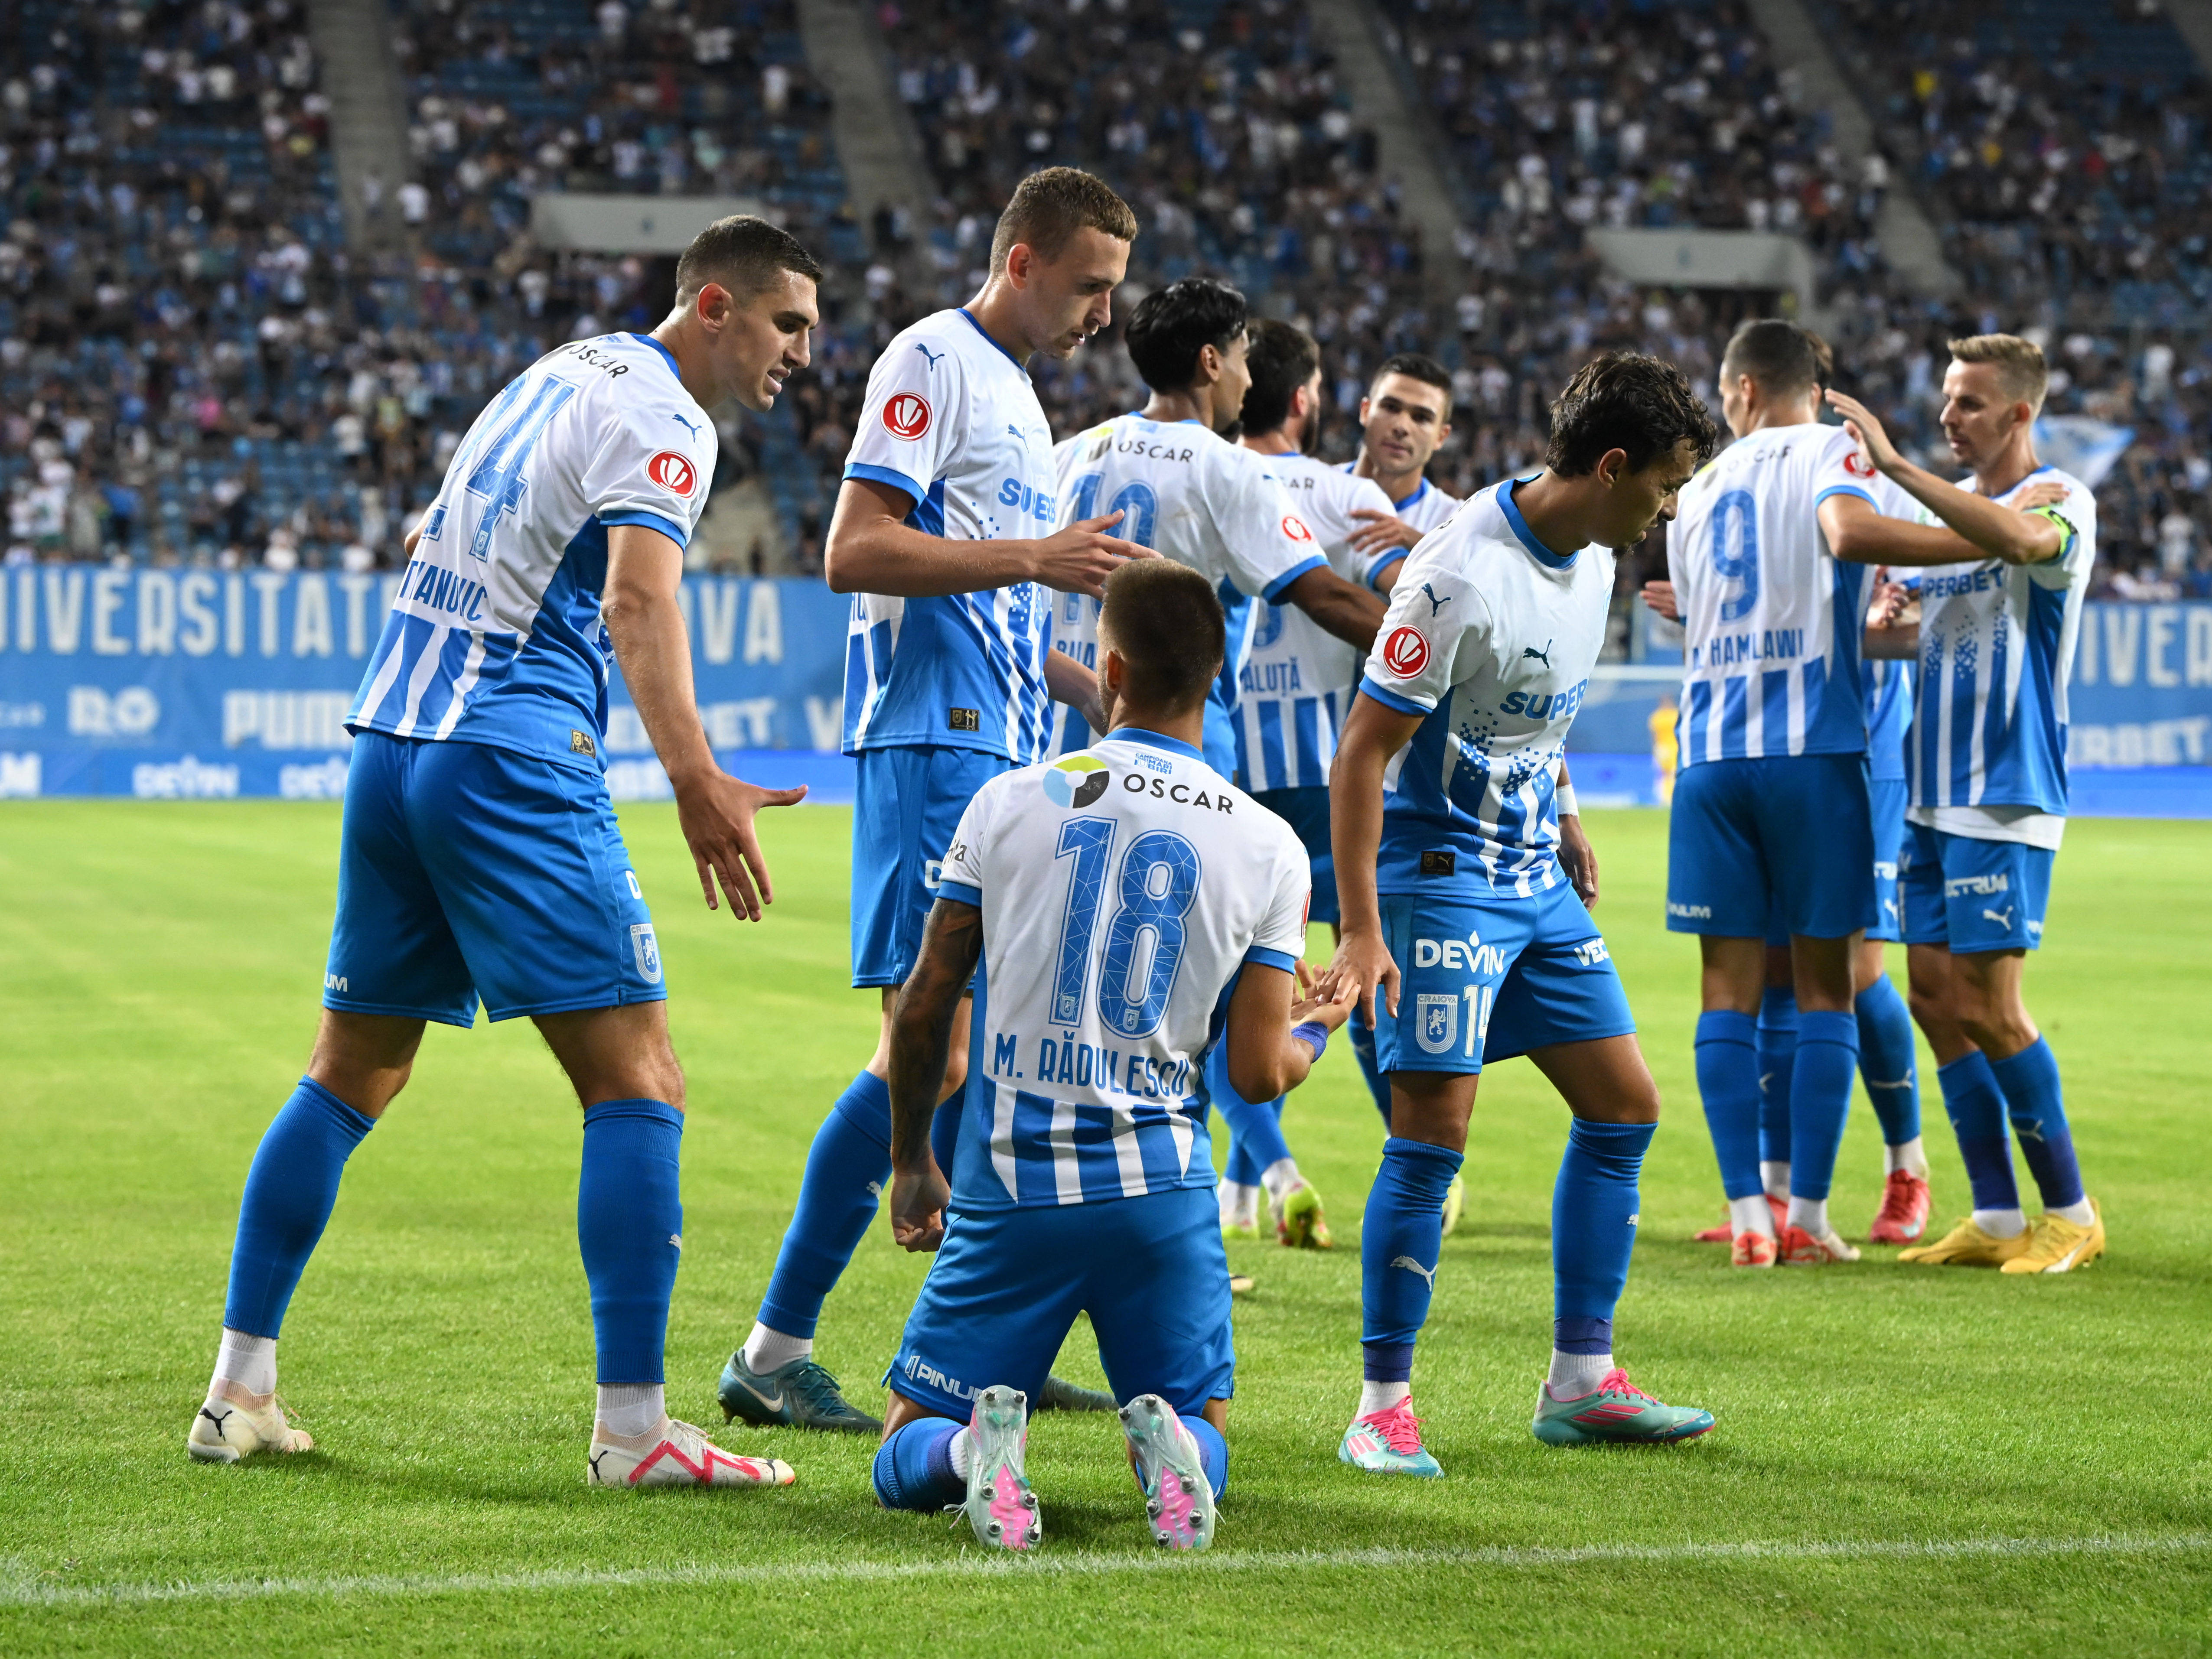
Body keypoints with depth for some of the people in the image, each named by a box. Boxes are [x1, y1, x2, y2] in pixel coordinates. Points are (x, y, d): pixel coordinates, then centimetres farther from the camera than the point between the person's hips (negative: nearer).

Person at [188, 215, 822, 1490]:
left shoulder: (560, 371, 20)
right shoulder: (659, 417, -7)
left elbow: (427, 543, 32)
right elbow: (637, 596, -25)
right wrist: (696, 781, -37)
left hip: (390, 749, 9)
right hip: (513, 761, -9)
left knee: (351, 1077, 17)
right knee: (638, 1084, -7)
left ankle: (240, 1391, 19)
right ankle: (633, 1426, -12)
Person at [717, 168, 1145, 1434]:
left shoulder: (1018, 393, 23)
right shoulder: (934, 361, -6)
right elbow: (855, 552, -17)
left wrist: (1109, 693, 21)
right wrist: (1033, 557, -20)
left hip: (1009, 758, 10)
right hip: (934, 752, -10)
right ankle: (775, 1352, -12)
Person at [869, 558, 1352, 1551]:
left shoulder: (1010, 803, -2)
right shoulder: (1267, 848, -1)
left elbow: (923, 1009, 2)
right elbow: (1259, 1074, -2)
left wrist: (912, 1162, 18)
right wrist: (1316, 1028, 22)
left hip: (1007, 1185, 0)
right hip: (1160, 1190, 0)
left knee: (907, 1452, 13)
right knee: (1205, 1438, 18)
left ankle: (973, 1446, -22)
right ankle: (1166, 1442, -18)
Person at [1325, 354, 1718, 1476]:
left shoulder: (1590, 556, 4)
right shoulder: (1463, 576, -22)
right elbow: (1362, 753, -21)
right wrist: (1362, 932, -24)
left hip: (1536, 879, 9)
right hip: (1442, 874, -9)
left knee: (1623, 1109, 8)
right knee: (1432, 1135, -12)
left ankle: (1580, 1384, 16)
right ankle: (1384, 1406, -1)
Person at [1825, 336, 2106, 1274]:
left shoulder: (2060, 501, -9)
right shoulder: (1951, 502, 15)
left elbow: (2018, 538, -35)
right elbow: (1916, 629, 27)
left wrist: (1893, 466, -34)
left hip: (2005, 804, -8)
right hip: (1932, 799, 8)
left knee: (1989, 1009, -8)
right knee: (1935, 999, 5)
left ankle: (2070, 1213, 4)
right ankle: (1995, 1219, 12)